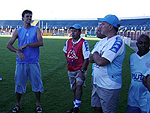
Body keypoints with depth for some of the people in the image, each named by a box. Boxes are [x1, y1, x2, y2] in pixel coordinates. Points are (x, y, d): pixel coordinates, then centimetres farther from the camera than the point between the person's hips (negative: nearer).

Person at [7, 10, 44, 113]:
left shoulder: (36, 30, 5)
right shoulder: (18, 31, 8)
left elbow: (41, 43, -10)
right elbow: (9, 45, 3)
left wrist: (26, 45, -13)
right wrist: (18, 51, -15)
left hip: (34, 62, -1)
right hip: (21, 62, 1)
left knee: (37, 83, 5)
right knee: (19, 83, 8)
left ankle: (38, 104, 23)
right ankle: (18, 104, 26)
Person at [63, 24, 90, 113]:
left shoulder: (83, 43, -15)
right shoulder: (68, 42, 4)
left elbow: (86, 58, -18)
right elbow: (65, 52, 25)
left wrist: (82, 71, -24)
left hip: (80, 69, -6)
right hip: (70, 70, 6)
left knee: (78, 85, -23)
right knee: (74, 89, 14)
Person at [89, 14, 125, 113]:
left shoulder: (117, 42, -19)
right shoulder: (103, 41, 10)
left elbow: (101, 62, -27)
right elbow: (91, 59, 11)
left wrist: (95, 54, -6)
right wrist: (98, 57, -11)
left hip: (109, 87, -8)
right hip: (97, 83, 8)